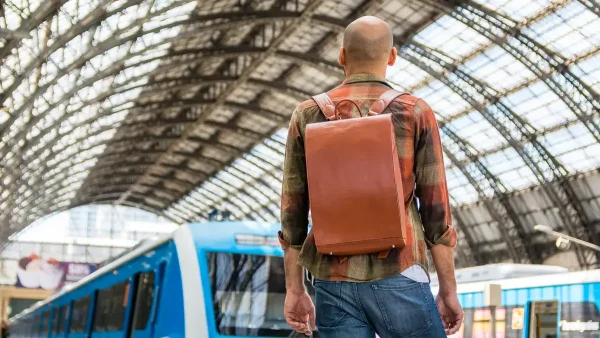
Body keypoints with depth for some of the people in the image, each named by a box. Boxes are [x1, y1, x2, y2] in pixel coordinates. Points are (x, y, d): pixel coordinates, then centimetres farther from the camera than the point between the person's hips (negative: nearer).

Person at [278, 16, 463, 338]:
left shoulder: (307, 115, 5)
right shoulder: (416, 113, -1)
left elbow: (292, 212, 6)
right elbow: (436, 210, -3)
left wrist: (294, 290, 12)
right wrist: (449, 290, 4)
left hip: (334, 282, 3)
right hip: (396, 278, -2)